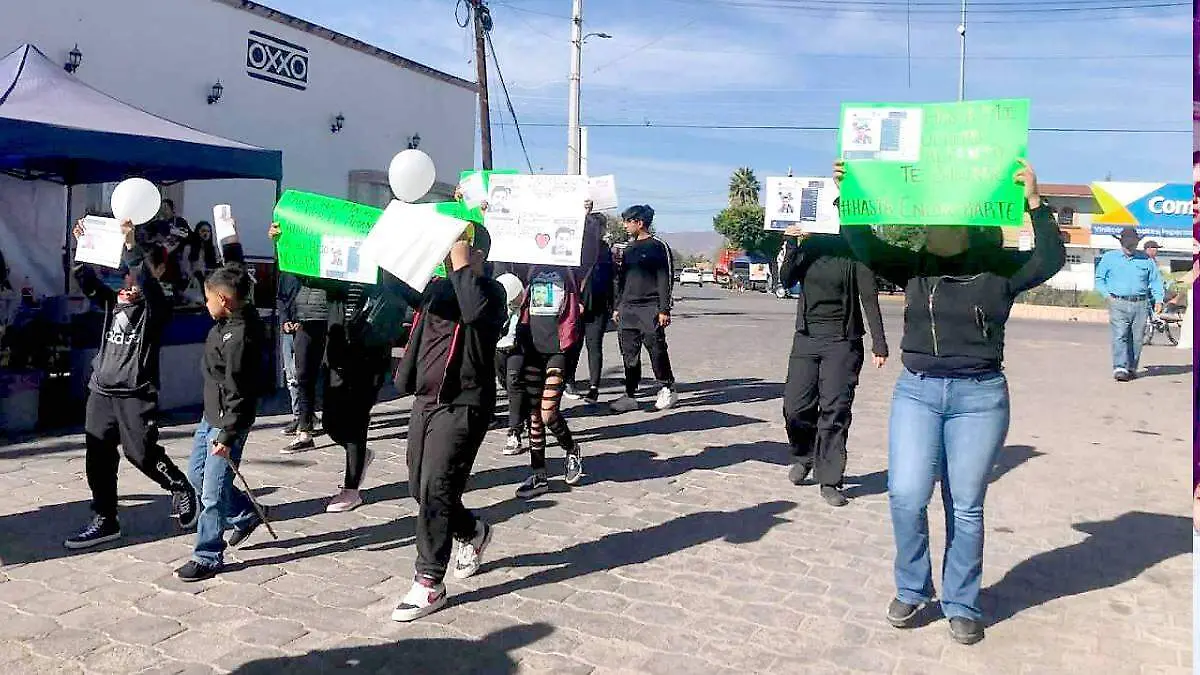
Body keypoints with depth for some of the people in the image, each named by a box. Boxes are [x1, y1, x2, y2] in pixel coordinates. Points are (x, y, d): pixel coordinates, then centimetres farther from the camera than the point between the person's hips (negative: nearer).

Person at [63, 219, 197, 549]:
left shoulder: (155, 308, -7)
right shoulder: (113, 302, 11)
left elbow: (148, 282, -25)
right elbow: (87, 280, 6)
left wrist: (132, 245, -31)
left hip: (135, 393, -6)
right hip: (101, 390, 7)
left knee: (141, 453, -6)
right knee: (98, 457, 8)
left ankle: (182, 489, 20)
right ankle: (104, 520, 18)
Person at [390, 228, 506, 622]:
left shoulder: (490, 291, -9)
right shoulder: (438, 286, 13)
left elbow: (476, 312, -30)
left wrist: (462, 266, -20)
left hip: (462, 407, -8)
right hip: (426, 401, 8)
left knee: (435, 489, -11)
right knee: (420, 487, 15)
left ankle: (429, 585, -1)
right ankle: (473, 533, 40)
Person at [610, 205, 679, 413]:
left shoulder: (658, 246, -5)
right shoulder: (629, 248, 17)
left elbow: (665, 279, -8)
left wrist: (664, 310, -13)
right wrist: (618, 306, 17)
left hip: (650, 308, -7)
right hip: (628, 309, 7)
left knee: (656, 348, -5)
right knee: (629, 352, 4)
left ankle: (668, 389, 12)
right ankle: (630, 395, 9)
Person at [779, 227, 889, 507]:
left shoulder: (853, 252, -5)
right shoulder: (807, 247, 8)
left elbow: (869, 299, -7)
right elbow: (786, 281, -1)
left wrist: (879, 344, -12)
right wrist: (790, 247, -15)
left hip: (842, 342, -3)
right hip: (806, 337, 4)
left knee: (835, 410, -4)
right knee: (795, 407, 1)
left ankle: (829, 481, 5)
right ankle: (804, 457, 30)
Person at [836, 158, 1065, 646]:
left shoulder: (1000, 270, -1)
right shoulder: (915, 267, 4)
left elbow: (1051, 259, -14)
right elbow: (867, 249, -4)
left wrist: (1033, 201, -24)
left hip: (979, 397, -1)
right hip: (917, 391, 2)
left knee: (966, 506, 6)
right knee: (906, 497, -7)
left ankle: (961, 606, 21)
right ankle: (911, 590, 16)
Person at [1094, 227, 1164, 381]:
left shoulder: (1146, 260, 14)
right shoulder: (1110, 257, 10)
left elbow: (1156, 281, 17)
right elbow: (1099, 279, 12)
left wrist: (1158, 300, 4)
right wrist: (1108, 295, -2)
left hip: (1141, 304, 2)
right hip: (1119, 303, -2)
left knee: (1136, 338, 2)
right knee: (1120, 336, -14)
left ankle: (1131, 368, 12)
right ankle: (1120, 368, -20)